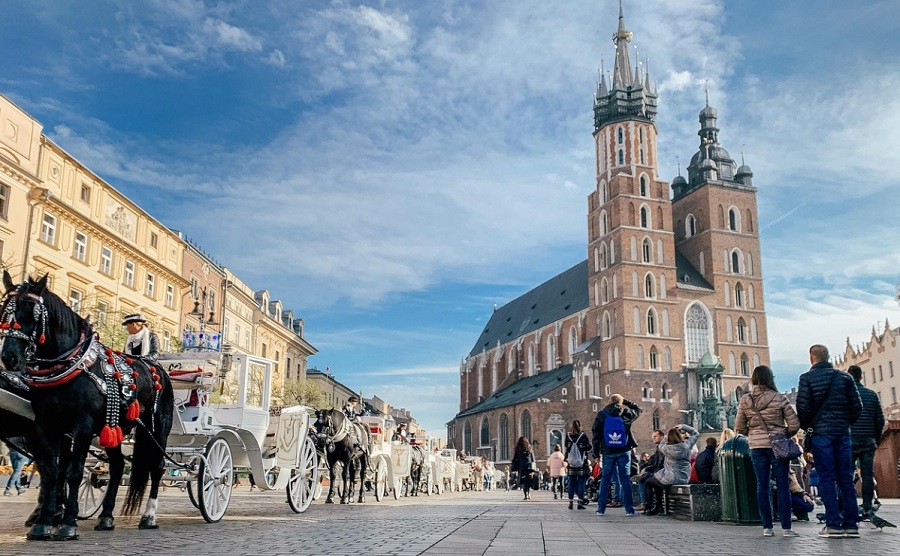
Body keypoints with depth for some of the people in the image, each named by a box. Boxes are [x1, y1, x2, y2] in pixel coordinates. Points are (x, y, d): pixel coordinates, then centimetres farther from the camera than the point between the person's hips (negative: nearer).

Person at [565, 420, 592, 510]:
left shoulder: (568, 436, -2)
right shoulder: (583, 436, -9)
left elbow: (566, 448, 6)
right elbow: (589, 448, -2)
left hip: (571, 465, 3)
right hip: (582, 465, -3)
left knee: (571, 484, 9)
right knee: (581, 483, 3)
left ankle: (570, 503, 10)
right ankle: (580, 503, 1)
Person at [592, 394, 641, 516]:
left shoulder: (601, 414, 1)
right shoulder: (626, 413, -1)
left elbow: (596, 433, 2)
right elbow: (638, 410, 20)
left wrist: (596, 451, 7)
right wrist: (625, 401, 19)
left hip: (608, 452, 1)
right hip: (623, 451, 0)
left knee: (605, 479, 6)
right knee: (625, 479, 3)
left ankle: (601, 508, 7)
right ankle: (629, 509, 1)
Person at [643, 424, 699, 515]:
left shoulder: (667, 448, -16)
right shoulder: (687, 445, -9)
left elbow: (661, 445, 9)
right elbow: (696, 433, 8)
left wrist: (666, 435, 13)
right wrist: (683, 426, 4)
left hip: (671, 480, -5)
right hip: (684, 478, 6)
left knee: (649, 482, 21)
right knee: (657, 481, 31)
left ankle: (649, 508, 19)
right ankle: (659, 508, 33)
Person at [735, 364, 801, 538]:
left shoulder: (745, 400, -1)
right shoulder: (780, 398, -8)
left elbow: (739, 428, 3)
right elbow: (794, 424, -6)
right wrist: (785, 435, 11)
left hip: (756, 447, 2)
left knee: (762, 486, 8)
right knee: (783, 486, 4)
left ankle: (767, 527, 9)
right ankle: (786, 527, 5)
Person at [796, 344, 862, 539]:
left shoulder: (807, 378, -3)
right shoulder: (844, 377, 8)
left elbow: (803, 407, -8)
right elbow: (857, 406, 6)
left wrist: (806, 427, 8)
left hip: (821, 433, -4)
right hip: (843, 433, 4)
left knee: (827, 479, -2)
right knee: (846, 479, 6)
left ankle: (834, 525, -5)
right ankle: (851, 525, 6)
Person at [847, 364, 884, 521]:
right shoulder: (872, 395, 6)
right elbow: (880, 420, 6)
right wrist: (875, 439, 17)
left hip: (849, 440, -3)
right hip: (869, 441, 3)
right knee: (868, 475, 5)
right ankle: (867, 510, 4)